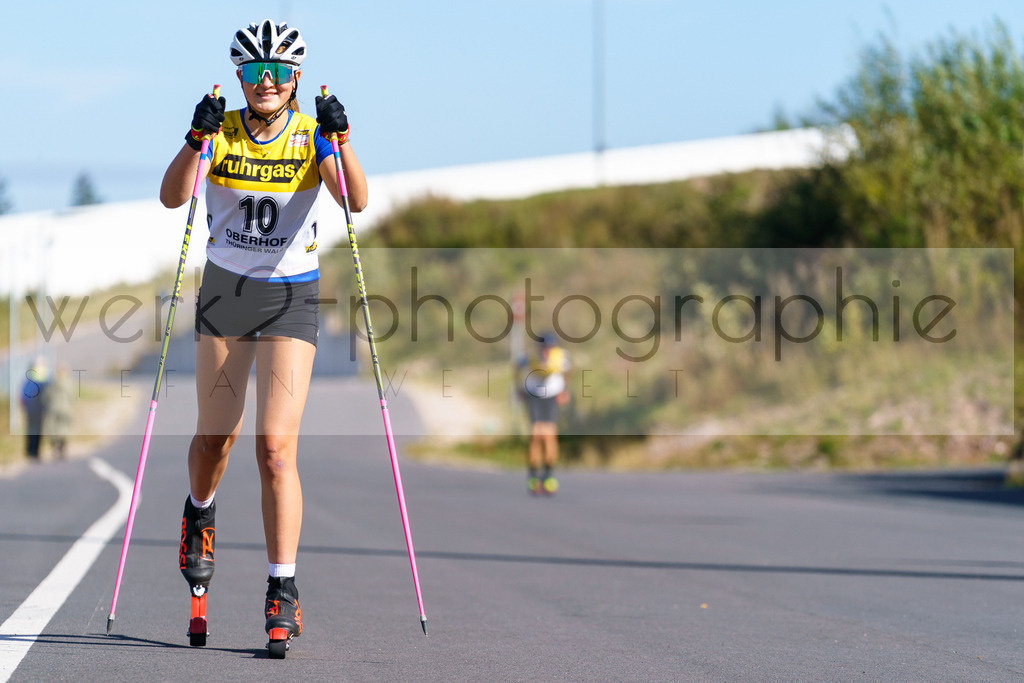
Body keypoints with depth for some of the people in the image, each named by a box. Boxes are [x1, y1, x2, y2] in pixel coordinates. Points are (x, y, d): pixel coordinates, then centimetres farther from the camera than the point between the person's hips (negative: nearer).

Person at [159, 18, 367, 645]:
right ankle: (199, 514, 45)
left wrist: (340, 138, -34)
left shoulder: (312, 134, -5)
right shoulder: (221, 131, -2)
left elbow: (356, 201, -20)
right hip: (224, 291, 2)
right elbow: (172, 197, -17)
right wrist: (197, 139, -32)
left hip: (291, 298, -2)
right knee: (216, 436, 11)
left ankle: (283, 589, -9)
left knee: (277, 447, -13)